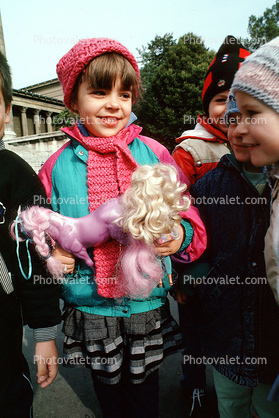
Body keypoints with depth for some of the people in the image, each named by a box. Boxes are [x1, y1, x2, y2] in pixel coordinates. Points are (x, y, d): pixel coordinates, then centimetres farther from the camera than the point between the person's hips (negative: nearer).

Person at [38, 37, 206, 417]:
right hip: (90, 311, 1)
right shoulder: (58, 165, -7)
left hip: (148, 308, 0)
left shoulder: (153, 153, -8)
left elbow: (190, 217, -3)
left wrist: (182, 236, -24)